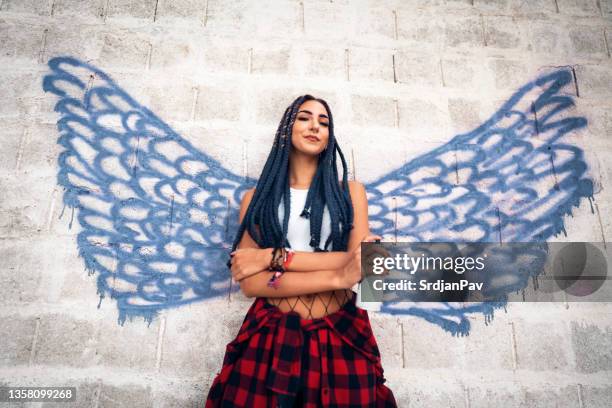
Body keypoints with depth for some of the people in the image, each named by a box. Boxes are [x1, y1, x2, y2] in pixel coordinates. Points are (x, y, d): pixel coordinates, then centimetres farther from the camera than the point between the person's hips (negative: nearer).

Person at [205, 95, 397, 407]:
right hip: (270, 336, 0)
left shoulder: (349, 191, 4)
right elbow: (249, 283, -7)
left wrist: (273, 257, -12)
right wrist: (336, 277, -15)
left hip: (340, 337, 1)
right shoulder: (257, 197, 3)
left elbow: (360, 264, -9)